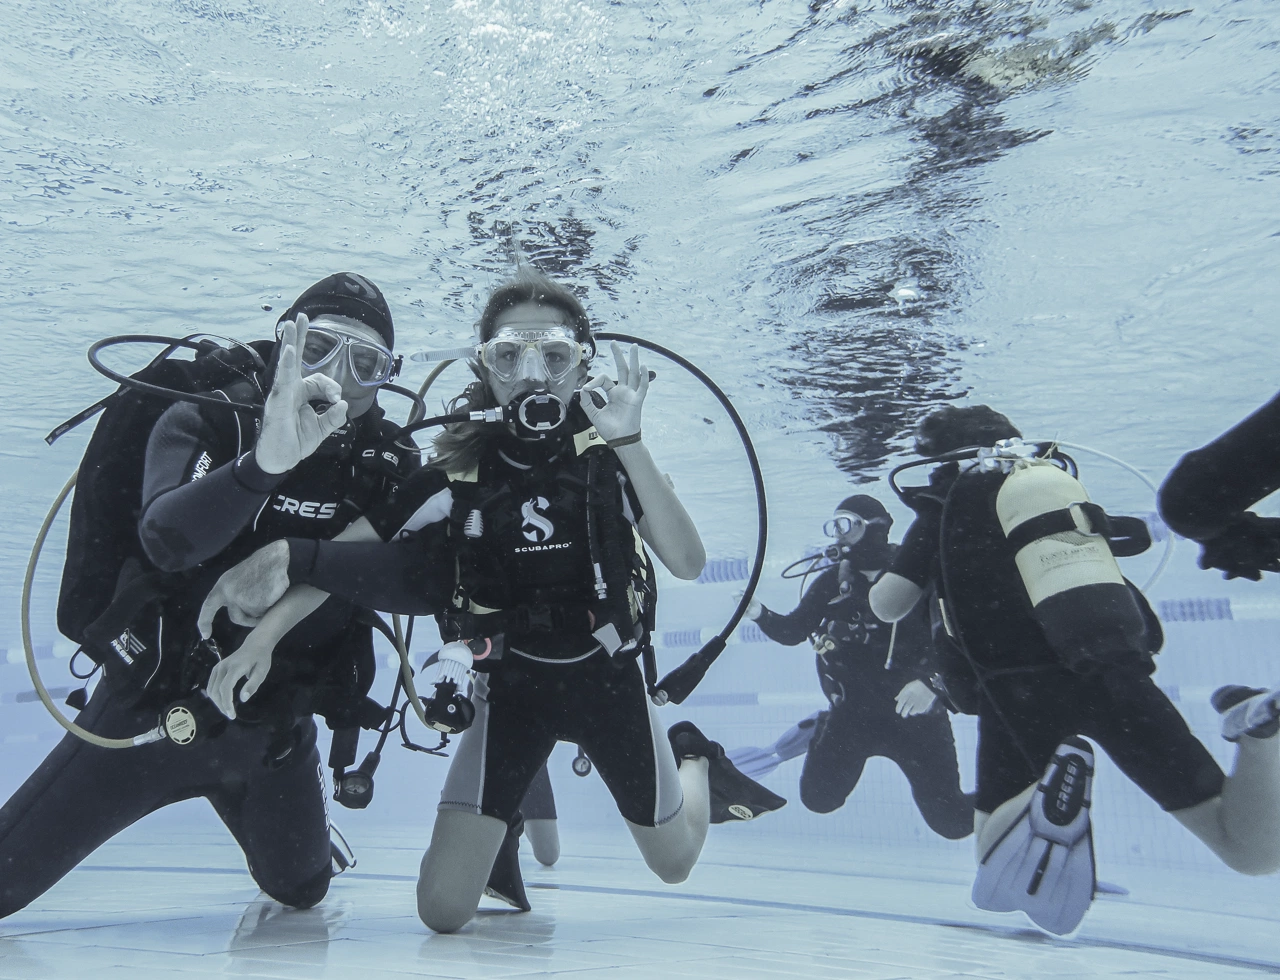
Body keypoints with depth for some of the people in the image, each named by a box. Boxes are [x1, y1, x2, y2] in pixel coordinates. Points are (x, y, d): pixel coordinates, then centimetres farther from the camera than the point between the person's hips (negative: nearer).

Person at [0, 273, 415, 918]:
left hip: (273, 728, 3)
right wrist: (265, 460, -49)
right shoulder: (204, 423, -16)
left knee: (300, 891, 23)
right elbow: (168, 542, -34)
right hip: (152, 708, -2)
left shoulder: (386, 464, -7)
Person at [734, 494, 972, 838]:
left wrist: (929, 680, -33)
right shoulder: (831, 581, -2)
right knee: (819, 798, 8)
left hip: (914, 712, -3)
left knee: (952, 822, 0)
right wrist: (760, 614, -20)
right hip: (852, 713, 3)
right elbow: (793, 632, 0)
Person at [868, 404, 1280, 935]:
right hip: (1116, 671, 4)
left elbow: (886, 606, 7)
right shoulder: (1062, 482, 22)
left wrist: (912, 562, 29)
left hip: (1018, 686, -3)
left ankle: (1053, 793, -23)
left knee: (995, 869, 11)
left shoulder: (945, 506, 8)